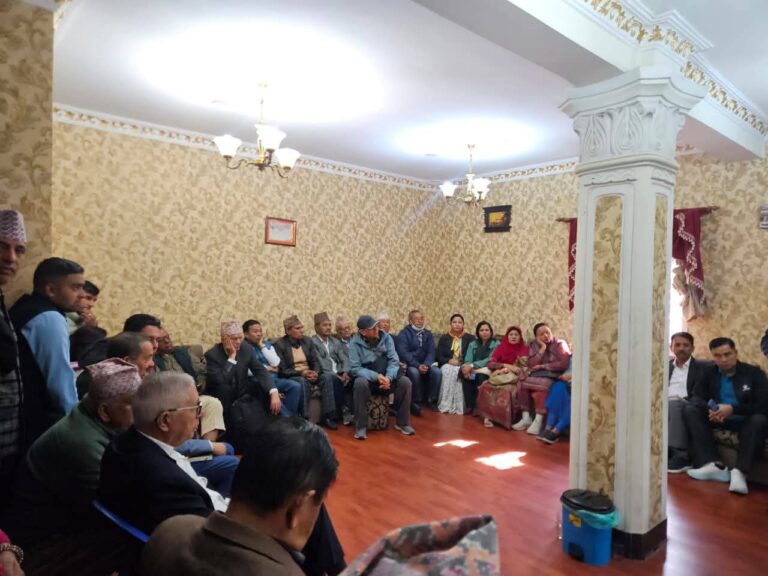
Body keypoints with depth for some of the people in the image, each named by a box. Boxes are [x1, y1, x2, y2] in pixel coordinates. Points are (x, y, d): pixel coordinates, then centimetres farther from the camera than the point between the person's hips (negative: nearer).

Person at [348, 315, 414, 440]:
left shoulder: (386, 337, -3)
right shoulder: (355, 343, -12)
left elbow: (394, 361, -7)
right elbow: (355, 369, -18)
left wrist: (388, 377, -26)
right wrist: (376, 376, -30)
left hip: (386, 378, 3)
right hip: (367, 379, -3)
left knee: (405, 382, -23)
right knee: (360, 383, -36)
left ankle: (402, 422, -5)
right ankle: (361, 426, -23)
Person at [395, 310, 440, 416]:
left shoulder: (428, 334, 11)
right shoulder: (404, 334, -4)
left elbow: (431, 352, 2)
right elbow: (403, 353, -16)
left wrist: (426, 365, -18)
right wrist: (417, 365, -25)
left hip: (425, 364, 4)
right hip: (409, 364, -4)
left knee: (437, 372, -24)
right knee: (414, 373, -36)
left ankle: (431, 400, -7)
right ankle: (415, 402, -17)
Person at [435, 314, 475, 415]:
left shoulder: (470, 338, 11)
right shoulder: (443, 338, 15)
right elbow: (439, 356, 6)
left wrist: (461, 363, -16)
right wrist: (449, 361, -13)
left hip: (463, 366, -1)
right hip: (447, 365, 1)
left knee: (457, 372, -35)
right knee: (448, 371, -34)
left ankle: (457, 406, -31)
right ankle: (446, 405, -33)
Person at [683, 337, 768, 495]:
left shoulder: (754, 372, -3)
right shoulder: (709, 373, 7)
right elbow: (696, 397, 0)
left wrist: (733, 409, -30)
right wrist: (710, 409, -25)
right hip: (718, 419, 4)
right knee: (690, 410, -22)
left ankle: (740, 471, -40)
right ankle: (713, 464, -33)